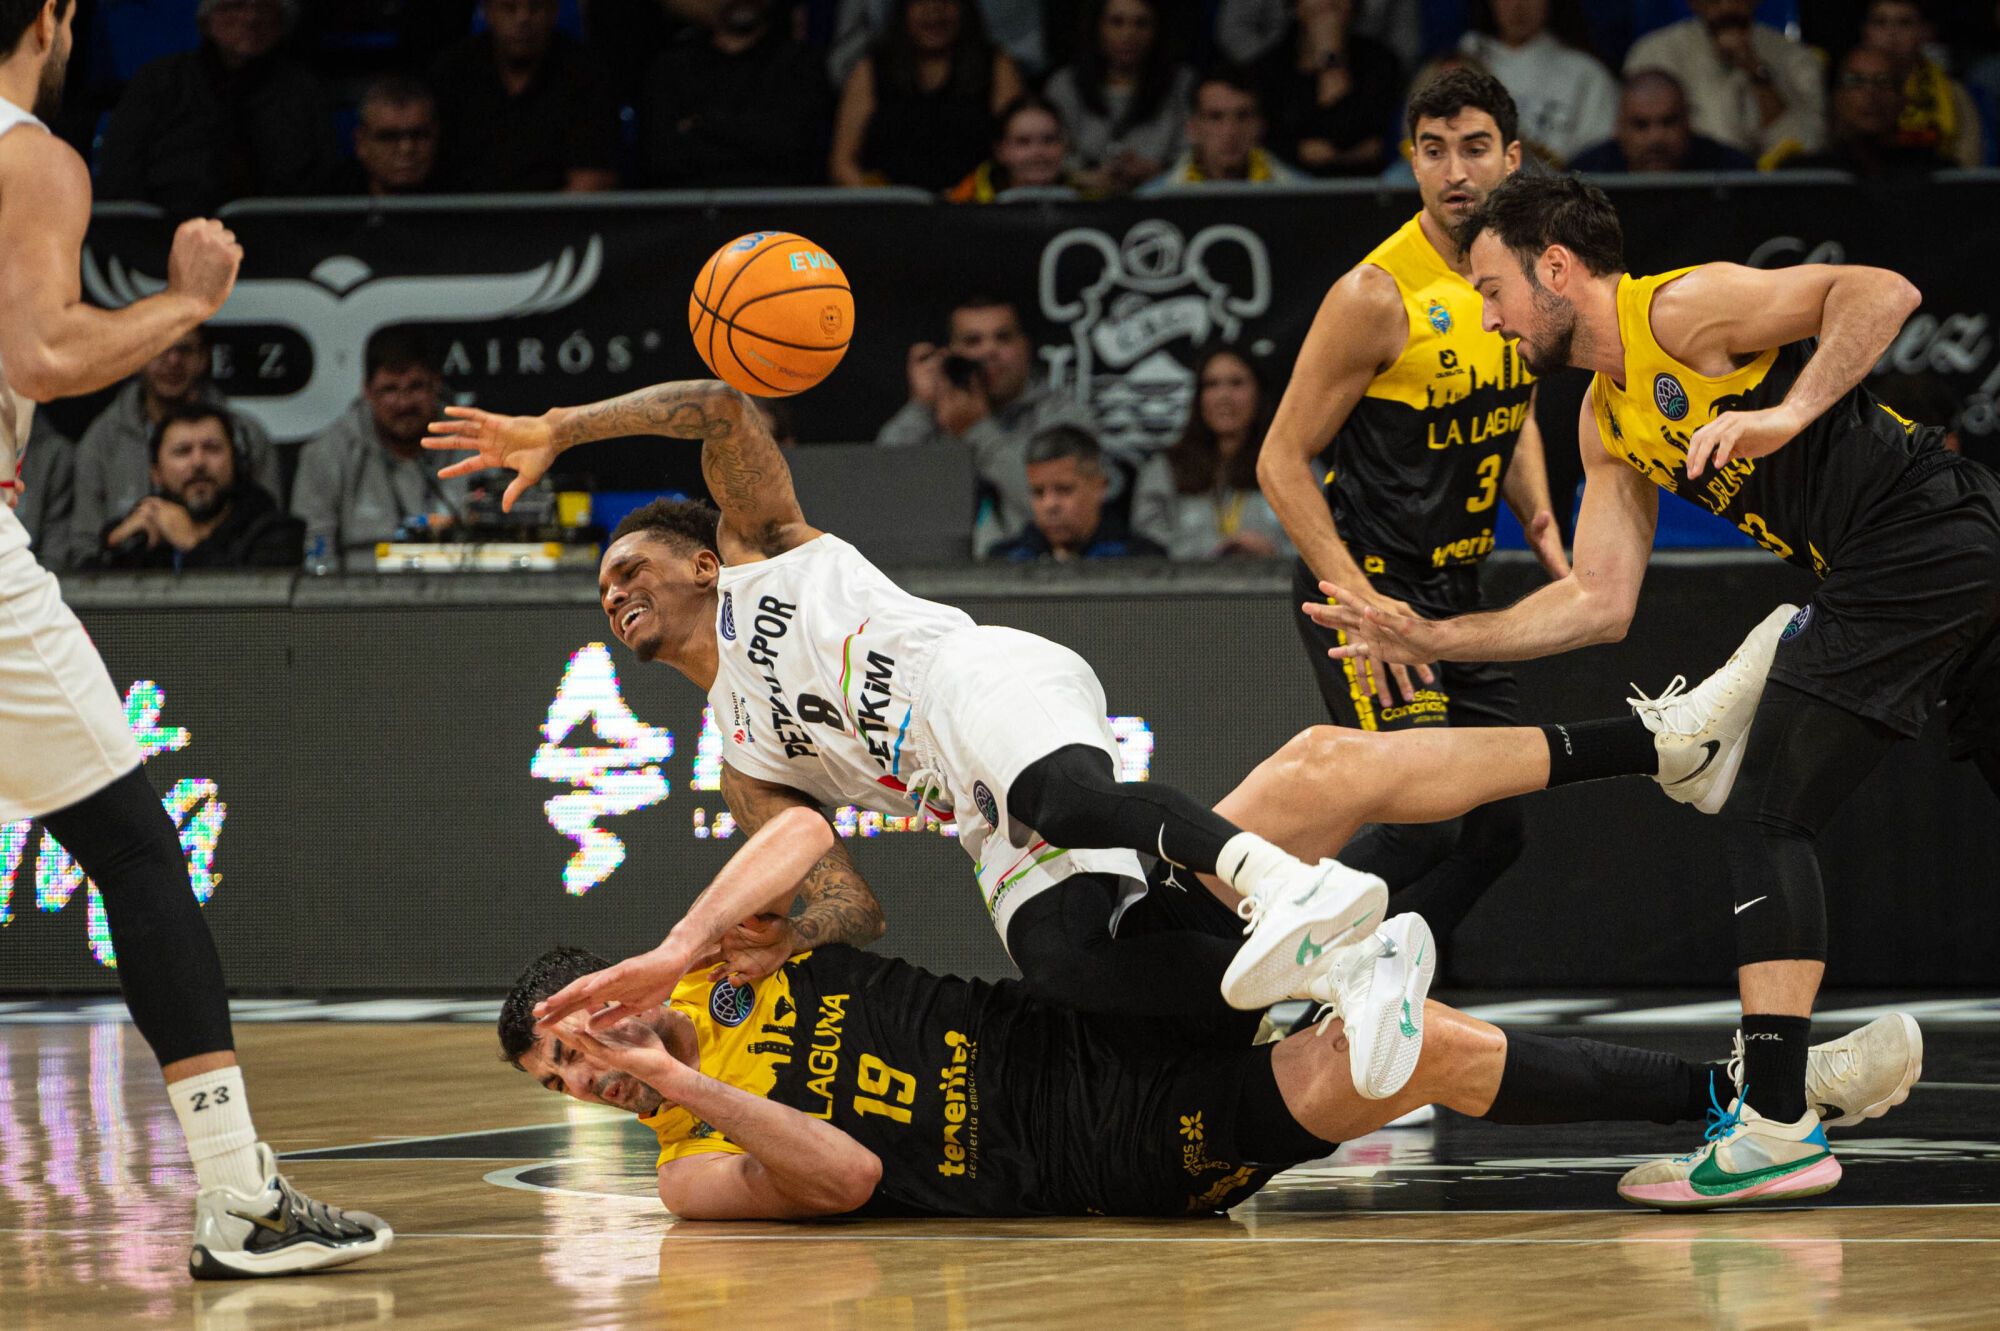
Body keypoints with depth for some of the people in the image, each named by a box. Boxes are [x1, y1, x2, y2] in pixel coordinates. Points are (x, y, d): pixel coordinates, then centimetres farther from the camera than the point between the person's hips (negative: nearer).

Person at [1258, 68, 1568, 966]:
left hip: (1455, 591, 8)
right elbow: (1282, 462, -15)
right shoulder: (1376, 294, -18)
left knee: (1495, 830, 9)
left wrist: (1546, 538, 8)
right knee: (1421, 822, -17)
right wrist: (1358, 598, -24)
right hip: (1363, 588, -8)